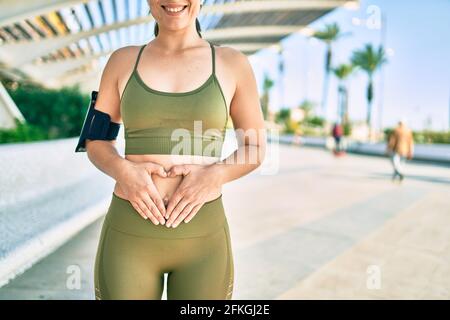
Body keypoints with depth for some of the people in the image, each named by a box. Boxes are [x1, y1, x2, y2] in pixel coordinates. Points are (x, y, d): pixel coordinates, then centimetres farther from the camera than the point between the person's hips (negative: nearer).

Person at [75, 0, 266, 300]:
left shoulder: (233, 63, 2)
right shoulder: (123, 60, 5)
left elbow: (255, 150, 5)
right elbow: (96, 142, 8)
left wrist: (214, 176, -16)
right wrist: (124, 172, -15)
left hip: (202, 238, 0)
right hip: (129, 235, 1)